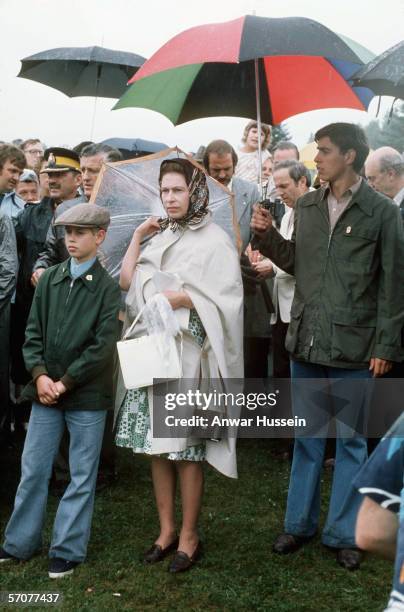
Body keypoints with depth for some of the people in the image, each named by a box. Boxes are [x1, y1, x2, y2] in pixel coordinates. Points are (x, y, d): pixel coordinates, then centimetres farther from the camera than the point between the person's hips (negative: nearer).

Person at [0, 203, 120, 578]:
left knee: (82, 475, 7)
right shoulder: (49, 279, 6)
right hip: (45, 390, 4)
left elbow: (102, 346, -11)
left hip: (86, 395, -4)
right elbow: (33, 332, 5)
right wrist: (40, 375, -9)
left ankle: (68, 550, 20)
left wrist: (65, 383, -12)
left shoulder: (107, 287, -6)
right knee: (32, 470, 11)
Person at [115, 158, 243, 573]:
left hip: (188, 353, -6)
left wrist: (183, 299, -18)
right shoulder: (159, 237, 15)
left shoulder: (214, 241, -3)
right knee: (156, 442, 9)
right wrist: (137, 238, 7)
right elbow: (127, 282, 11)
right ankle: (166, 530, 22)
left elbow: (226, 300, -9)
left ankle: (189, 535, 13)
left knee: (185, 447, -2)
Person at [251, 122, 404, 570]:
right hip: (306, 343, 4)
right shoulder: (306, 206, 8)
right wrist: (267, 235, 0)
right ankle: (299, 523, 29)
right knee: (307, 438, 15)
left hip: (352, 348, -4)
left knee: (349, 441, 9)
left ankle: (343, 534, 22)